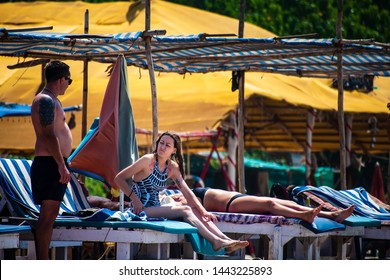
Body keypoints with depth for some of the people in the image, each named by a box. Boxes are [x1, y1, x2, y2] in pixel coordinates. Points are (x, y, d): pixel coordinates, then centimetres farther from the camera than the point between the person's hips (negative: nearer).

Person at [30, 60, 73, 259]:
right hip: (50, 163, -11)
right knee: (48, 215, -13)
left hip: (52, 163, 11)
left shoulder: (50, 100, 20)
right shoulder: (46, 100, -13)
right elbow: (49, 135, -21)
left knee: (49, 214, 11)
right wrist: (62, 165, -23)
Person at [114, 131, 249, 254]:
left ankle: (225, 240, -18)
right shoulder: (147, 161, -10)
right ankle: (215, 241, -30)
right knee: (185, 210, -21)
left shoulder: (172, 168, 9)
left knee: (194, 210, -8)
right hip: (142, 209, -7)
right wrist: (134, 198, -21)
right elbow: (119, 179, -11)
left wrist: (203, 212, -5)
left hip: (156, 207, 7)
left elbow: (187, 192, 6)